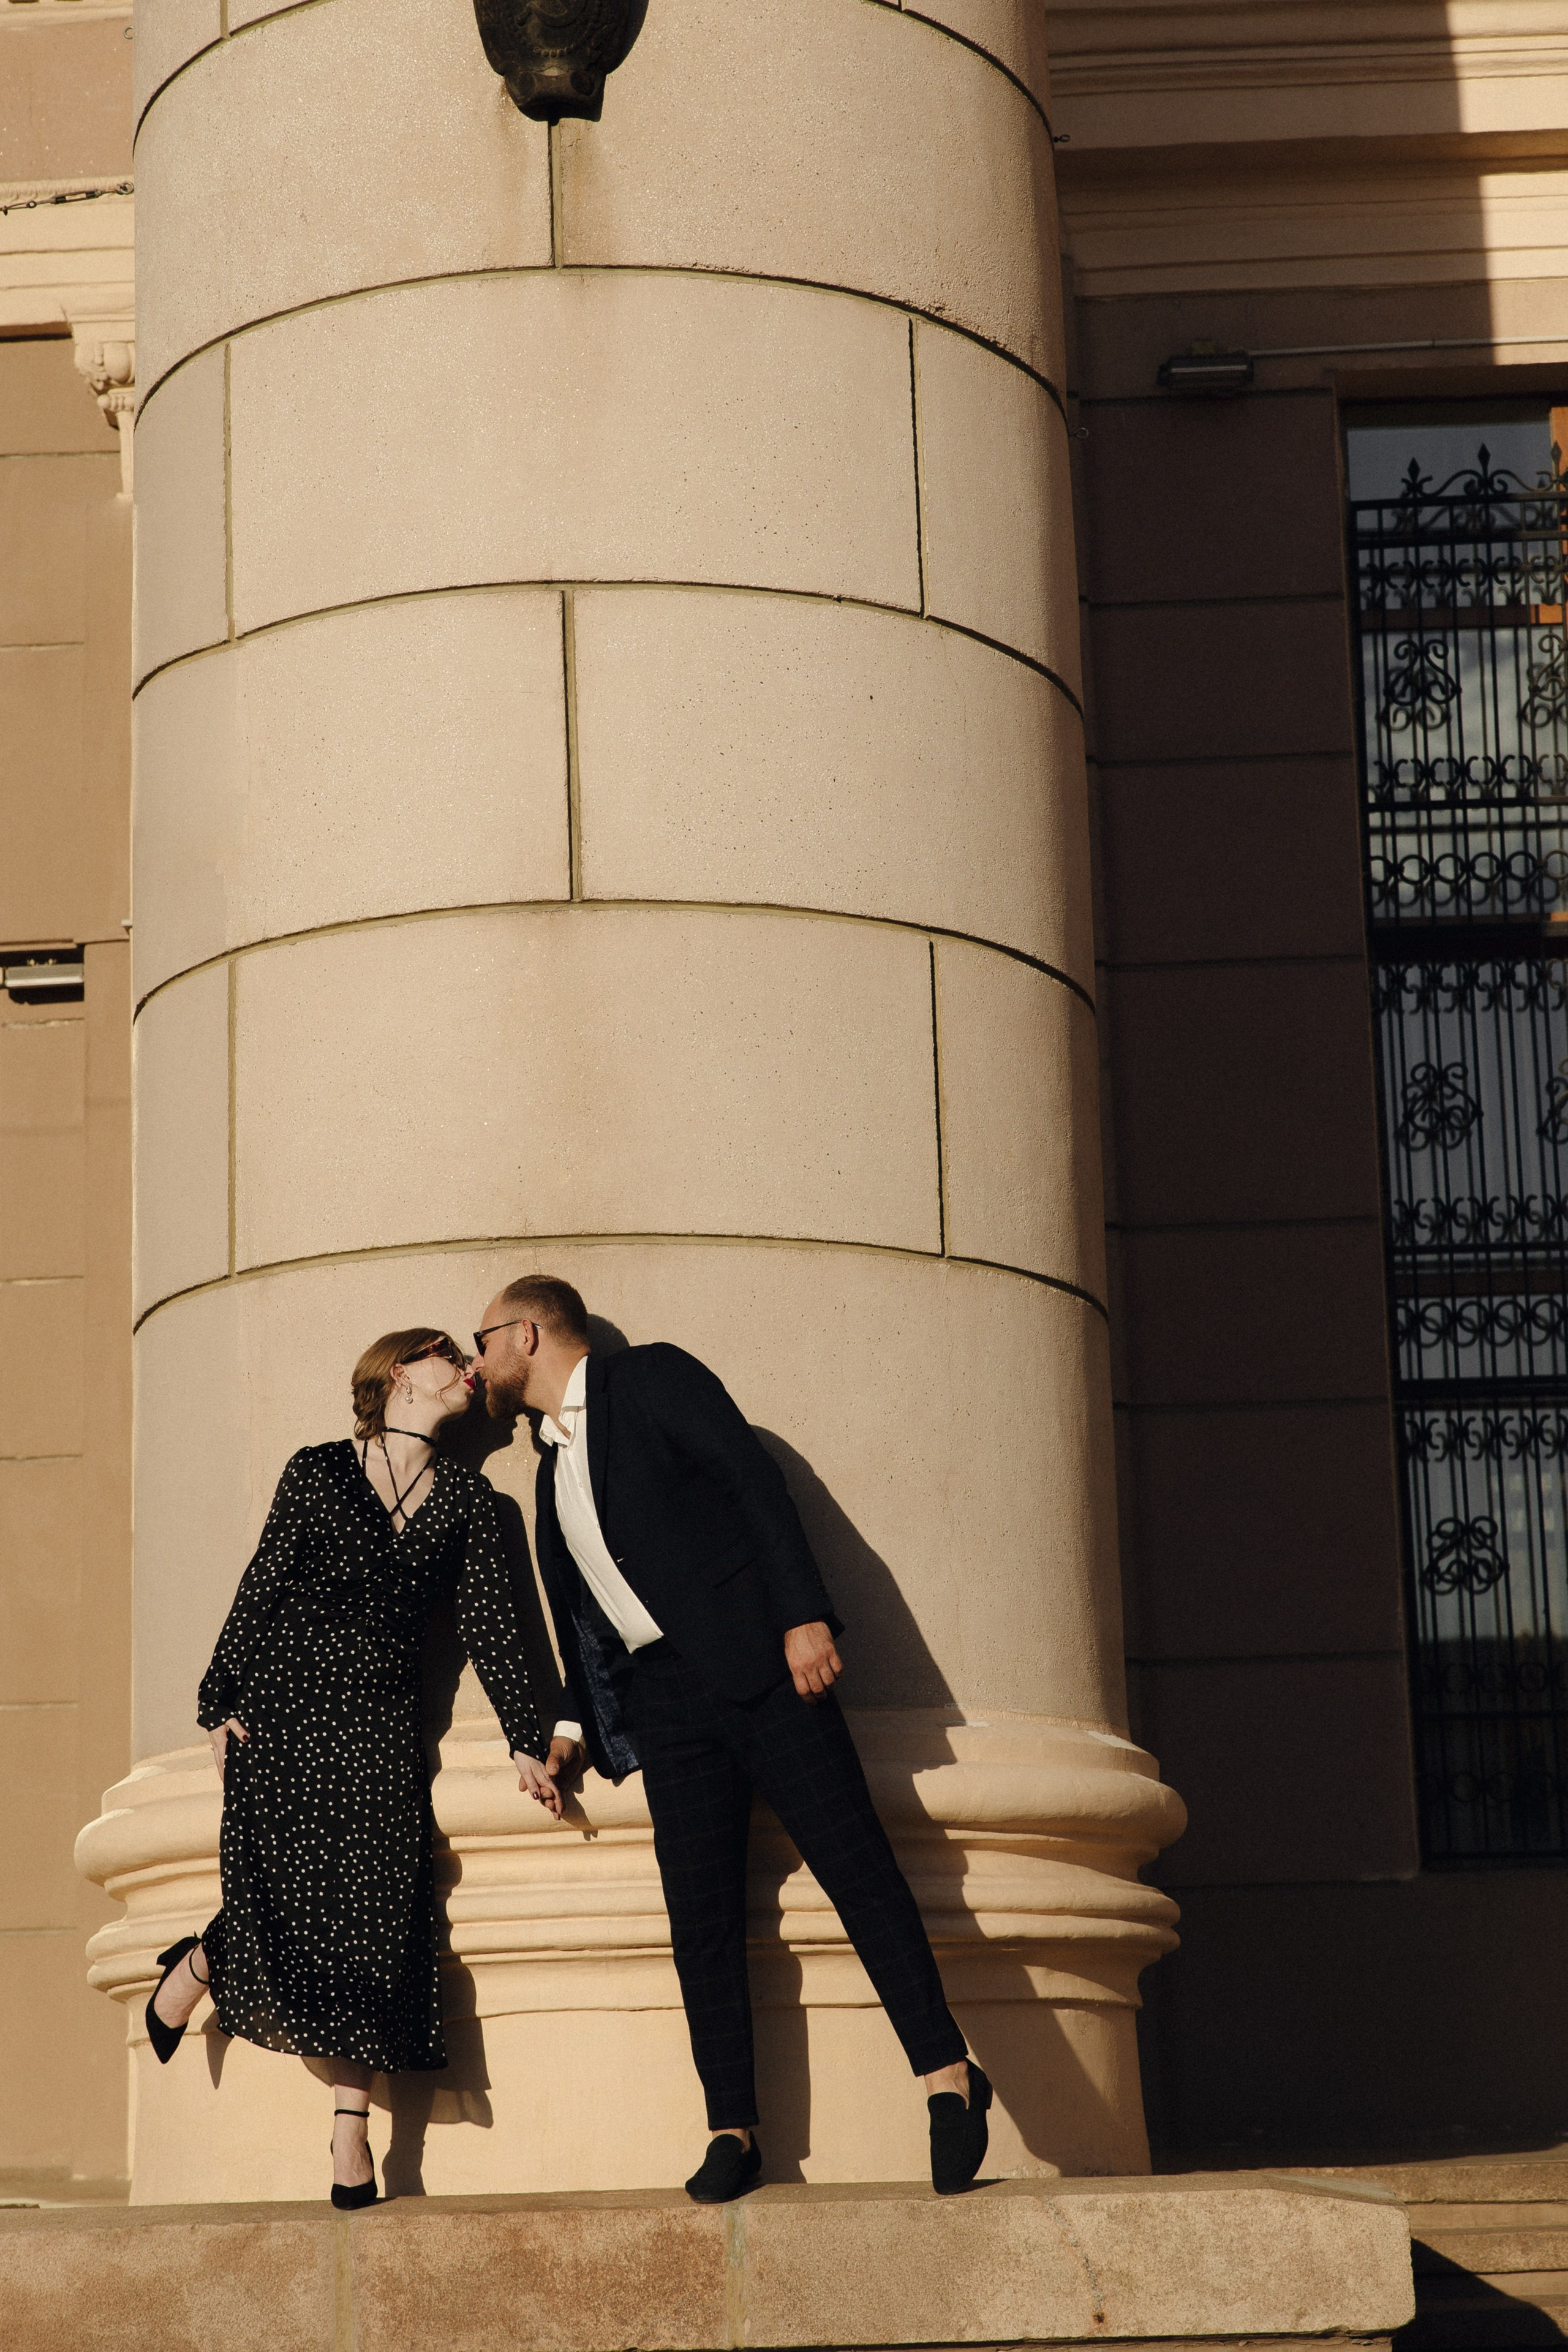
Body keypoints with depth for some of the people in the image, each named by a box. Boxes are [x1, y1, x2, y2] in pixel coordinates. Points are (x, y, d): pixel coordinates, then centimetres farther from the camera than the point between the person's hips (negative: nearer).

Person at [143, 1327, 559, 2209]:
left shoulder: (468, 1495, 13)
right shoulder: (319, 1471, 5)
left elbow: (493, 1624, 11)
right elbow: (261, 1588, 5)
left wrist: (526, 1741, 6)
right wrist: (221, 1702, -1)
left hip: (382, 1720, 2)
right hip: (282, 1705, -2)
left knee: (374, 1916, -8)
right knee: (284, 1899, -12)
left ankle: (352, 2134, -4)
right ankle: (198, 1967, 22)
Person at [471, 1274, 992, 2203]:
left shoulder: (650, 1377, 4)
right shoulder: (552, 1468, 25)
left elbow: (754, 1477, -7)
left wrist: (803, 1613, -18)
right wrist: (575, 1725, 12)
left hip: (754, 1661, -6)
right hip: (660, 1699, 6)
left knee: (857, 1865, -10)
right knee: (701, 1919, -3)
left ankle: (947, 2074, -5)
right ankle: (734, 2132, 0)